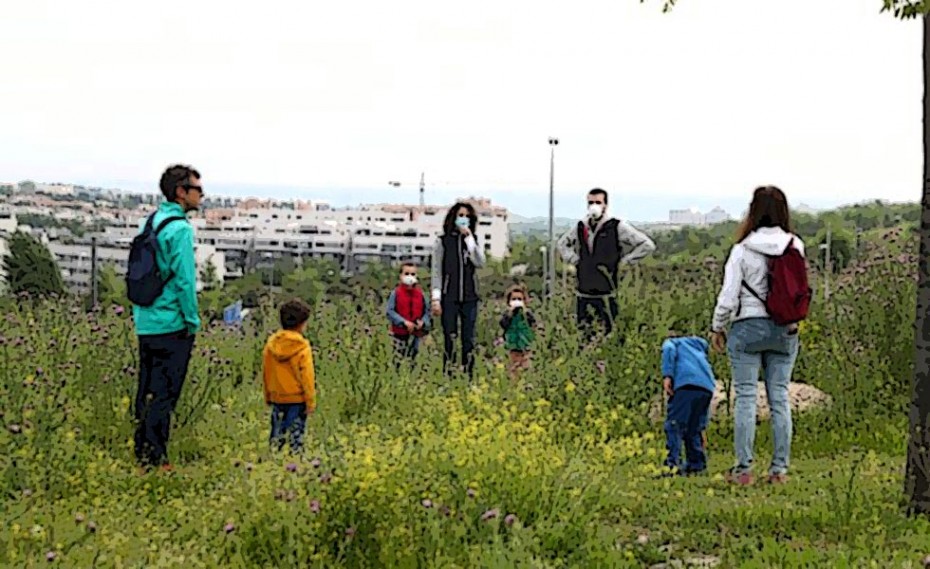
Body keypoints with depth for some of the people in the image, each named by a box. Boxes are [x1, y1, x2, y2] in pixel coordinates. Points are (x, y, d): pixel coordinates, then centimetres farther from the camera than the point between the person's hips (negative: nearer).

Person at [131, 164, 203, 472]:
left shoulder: (150, 223, 12)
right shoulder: (179, 228, -14)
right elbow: (185, 279, -17)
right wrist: (193, 321, -10)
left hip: (146, 322, 8)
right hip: (172, 324, -8)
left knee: (147, 390, 13)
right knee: (163, 394, -4)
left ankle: (142, 455, 18)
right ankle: (155, 459, -1)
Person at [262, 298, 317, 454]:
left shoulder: (271, 344, -1)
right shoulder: (302, 348, -15)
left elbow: (265, 373, 7)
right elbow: (307, 377, -13)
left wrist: (268, 395, 19)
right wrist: (311, 402, -5)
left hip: (277, 398, 4)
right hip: (297, 399, -4)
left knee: (277, 433, 14)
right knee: (296, 434, 5)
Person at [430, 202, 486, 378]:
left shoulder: (473, 240, 10)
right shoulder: (443, 241, 2)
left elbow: (480, 262, -7)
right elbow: (436, 270, 0)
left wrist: (469, 238, -9)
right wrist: (436, 298, -8)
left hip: (470, 297, 3)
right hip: (449, 296, -3)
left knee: (469, 338, 4)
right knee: (450, 338, -2)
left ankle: (469, 375, 8)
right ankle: (447, 375, 1)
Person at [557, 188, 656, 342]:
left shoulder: (617, 227, -4)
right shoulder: (581, 227, 10)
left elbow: (647, 245, -4)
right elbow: (562, 243, 31)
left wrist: (624, 260, -5)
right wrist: (573, 259, 14)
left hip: (606, 293, -5)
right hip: (583, 292, 5)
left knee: (608, 333, -5)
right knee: (583, 332, 6)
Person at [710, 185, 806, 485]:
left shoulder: (743, 250, -10)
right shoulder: (796, 247, -1)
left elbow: (728, 297, -8)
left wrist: (717, 328, 5)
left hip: (748, 328, -3)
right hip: (785, 330, 3)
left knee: (745, 397, 2)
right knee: (780, 398, 8)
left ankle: (744, 469, 3)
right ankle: (780, 468, 12)